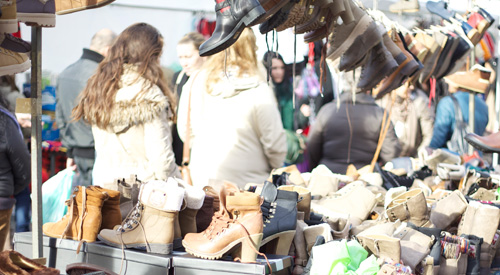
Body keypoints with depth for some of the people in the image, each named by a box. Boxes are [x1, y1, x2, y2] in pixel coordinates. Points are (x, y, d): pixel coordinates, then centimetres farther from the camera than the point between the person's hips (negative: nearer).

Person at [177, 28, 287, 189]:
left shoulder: (195, 82, 0)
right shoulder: (258, 91, -12)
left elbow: (184, 131, 10)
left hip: (202, 181, 5)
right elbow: (275, 144, -9)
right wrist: (275, 170, 10)